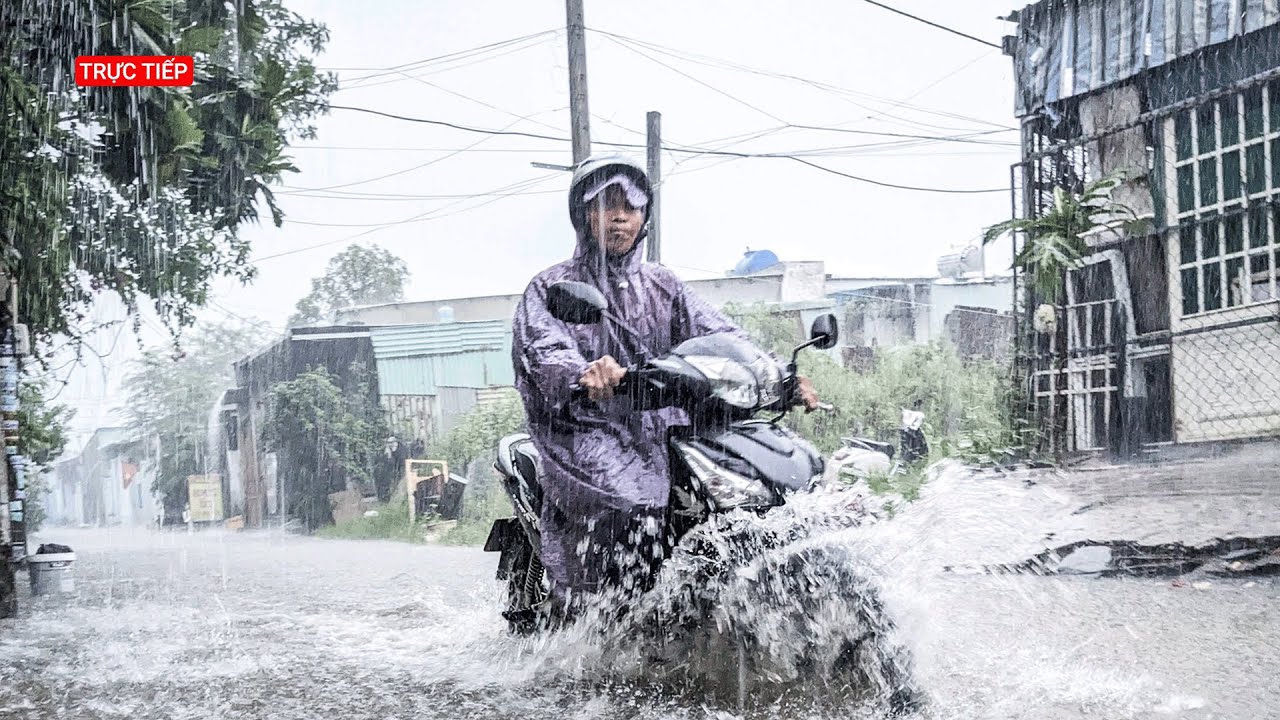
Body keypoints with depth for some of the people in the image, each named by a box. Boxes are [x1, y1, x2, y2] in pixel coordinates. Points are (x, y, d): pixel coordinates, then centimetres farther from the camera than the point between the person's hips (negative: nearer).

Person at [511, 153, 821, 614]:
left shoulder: (661, 287, 21)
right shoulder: (551, 288, 7)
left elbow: (719, 334, 8)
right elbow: (542, 349, -13)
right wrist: (583, 374, -38)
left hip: (660, 427, 5)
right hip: (585, 428, -5)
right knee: (634, 507, -33)